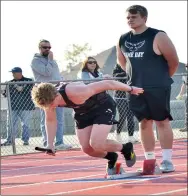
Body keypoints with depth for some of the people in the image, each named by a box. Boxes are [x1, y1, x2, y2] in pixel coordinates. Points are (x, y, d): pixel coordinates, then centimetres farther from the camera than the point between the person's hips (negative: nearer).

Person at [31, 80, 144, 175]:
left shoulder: (76, 93, -40)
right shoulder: (49, 99, -20)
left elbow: (108, 84, -30)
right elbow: (50, 120, 2)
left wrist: (131, 89, -18)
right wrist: (50, 144, -7)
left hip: (103, 106, -7)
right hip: (84, 112, 7)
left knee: (96, 145, -21)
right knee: (86, 148, -2)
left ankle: (126, 149, 6)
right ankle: (111, 158, 29)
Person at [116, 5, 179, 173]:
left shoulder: (158, 37, -11)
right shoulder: (123, 40, 6)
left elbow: (174, 61, -7)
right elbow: (122, 61, 23)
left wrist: (162, 78, 5)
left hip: (158, 88, -6)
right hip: (136, 88, 6)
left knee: (162, 121, -5)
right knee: (144, 123, 7)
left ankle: (167, 160, -3)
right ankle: (150, 160, 12)